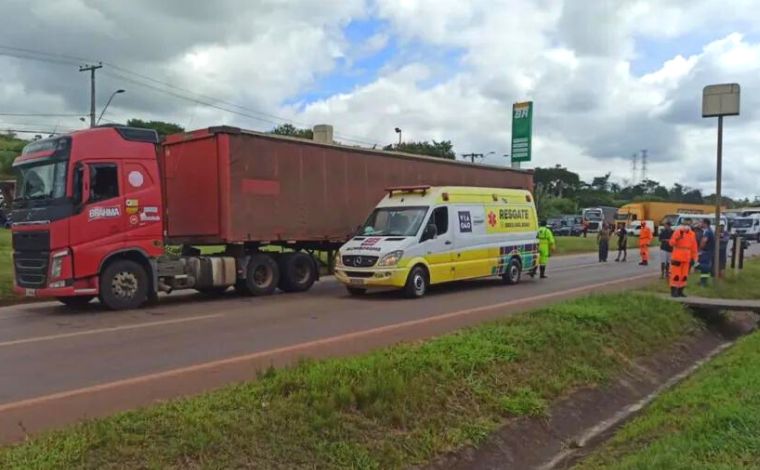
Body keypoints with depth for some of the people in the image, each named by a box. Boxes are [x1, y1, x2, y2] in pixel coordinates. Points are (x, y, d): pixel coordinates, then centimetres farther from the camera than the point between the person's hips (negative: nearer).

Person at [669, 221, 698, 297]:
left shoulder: (692, 234, 9)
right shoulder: (678, 231, -5)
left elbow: (694, 247, 12)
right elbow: (671, 243, -10)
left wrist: (693, 258, 9)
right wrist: (677, 238, -27)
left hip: (687, 258, 5)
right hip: (677, 257, -5)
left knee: (684, 275, 8)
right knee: (675, 274, -5)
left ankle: (680, 291, 17)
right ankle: (673, 291, 0)